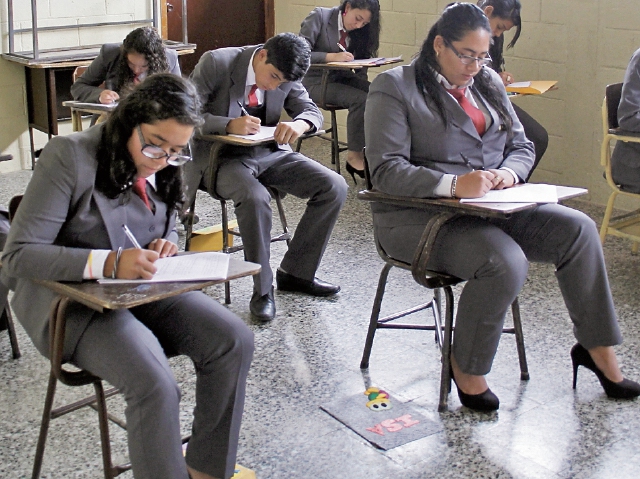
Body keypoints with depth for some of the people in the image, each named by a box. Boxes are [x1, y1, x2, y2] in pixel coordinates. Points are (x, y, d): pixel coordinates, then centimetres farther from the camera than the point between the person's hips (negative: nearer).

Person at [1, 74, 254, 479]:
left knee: (235, 341, -14)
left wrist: (163, 247, -6)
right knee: (154, 383, -30)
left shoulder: (164, 168, 4)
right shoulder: (70, 156, -16)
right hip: (73, 301, -6)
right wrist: (109, 263, -34)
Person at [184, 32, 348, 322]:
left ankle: (295, 273, 2)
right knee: (255, 198, -37)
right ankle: (262, 288, -17)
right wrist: (230, 125, -33)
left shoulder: (284, 74, -2)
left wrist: (299, 124, -22)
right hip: (222, 157, -5)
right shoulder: (216, 63, -15)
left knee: (334, 188, -12)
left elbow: (312, 111, 4)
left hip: (270, 152, 5)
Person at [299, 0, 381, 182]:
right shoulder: (320, 16, -10)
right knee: (360, 99, -29)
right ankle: (354, 156, -17)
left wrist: (362, 83, -11)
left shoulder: (358, 31, 7)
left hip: (341, 77, 6)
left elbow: (360, 61, 9)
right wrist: (332, 56, -29)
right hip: (316, 81, -6)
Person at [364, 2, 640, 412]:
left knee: (578, 229, -14)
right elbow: (385, 170, -16)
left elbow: (522, 145, 18)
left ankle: (597, 347, 0)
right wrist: (454, 185, -29)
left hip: (491, 209, 7)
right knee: (505, 263, -32)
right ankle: (466, 367, -8)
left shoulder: (488, 82, 16)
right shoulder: (394, 88, -6)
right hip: (420, 217, -6)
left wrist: (509, 172, -7)